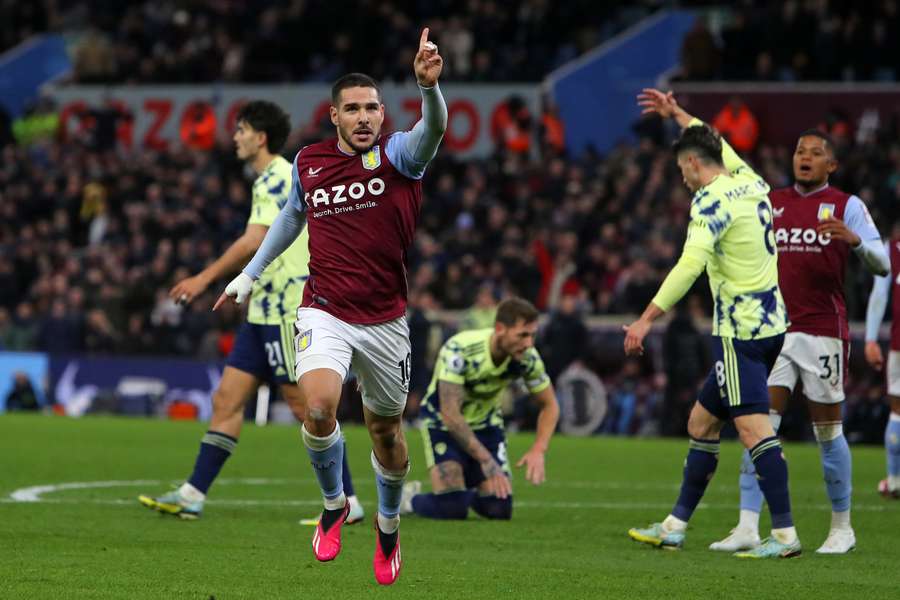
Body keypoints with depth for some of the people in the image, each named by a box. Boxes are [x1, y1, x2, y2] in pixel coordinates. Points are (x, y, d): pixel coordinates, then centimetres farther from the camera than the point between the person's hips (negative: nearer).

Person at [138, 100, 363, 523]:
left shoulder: (275, 178, -13)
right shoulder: (277, 178, 18)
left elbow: (256, 239, -23)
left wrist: (206, 277, -23)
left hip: (286, 311, -10)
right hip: (265, 312, 10)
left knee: (304, 405, -6)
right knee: (227, 399, 5)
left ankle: (347, 502, -1)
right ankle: (192, 496, 4)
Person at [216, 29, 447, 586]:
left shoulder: (397, 154, -9)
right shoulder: (308, 161, 2)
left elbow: (433, 129, -32)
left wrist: (428, 85, -53)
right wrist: (251, 273, 25)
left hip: (387, 319, -1)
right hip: (325, 313, 1)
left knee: (387, 430, 13)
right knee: (319, 409, -24)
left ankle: (389, 525, 39)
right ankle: (334, 504, 3)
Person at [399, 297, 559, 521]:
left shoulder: (527, 357, -20)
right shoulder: (459, 351, -35)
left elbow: (549, 406, -6)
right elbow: (450, 414, -36)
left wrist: (538, 450, -23)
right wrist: (486, 461, -40)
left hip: (485, 422, 5)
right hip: (442, 423, -5)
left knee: (500, 509, -5)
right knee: (452, 509, -20)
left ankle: (469, 493, 29)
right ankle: (410, 499, 14)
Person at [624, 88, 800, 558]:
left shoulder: (712, 199, -12)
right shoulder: (750, 182, 13)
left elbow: (690, 265, -24)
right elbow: (717, 146, 36)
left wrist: (647, 319, -23)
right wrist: (677, 114, 45)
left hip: (741, 329, -9)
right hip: (769, 321, 9)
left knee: (753, 427, -13)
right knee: (701, 422, 15)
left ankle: (785, 534, -18)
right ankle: (675, 526, 19)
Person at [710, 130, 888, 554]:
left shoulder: (846, 206, 1)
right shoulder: (770, 202, 13)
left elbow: (881, 264, -6)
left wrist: (854, 239, -25)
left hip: (823, 331, -3)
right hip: (774, 328, 3)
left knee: (828, 431, 3)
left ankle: (842, 527, 16)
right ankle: (748, 527, -10)